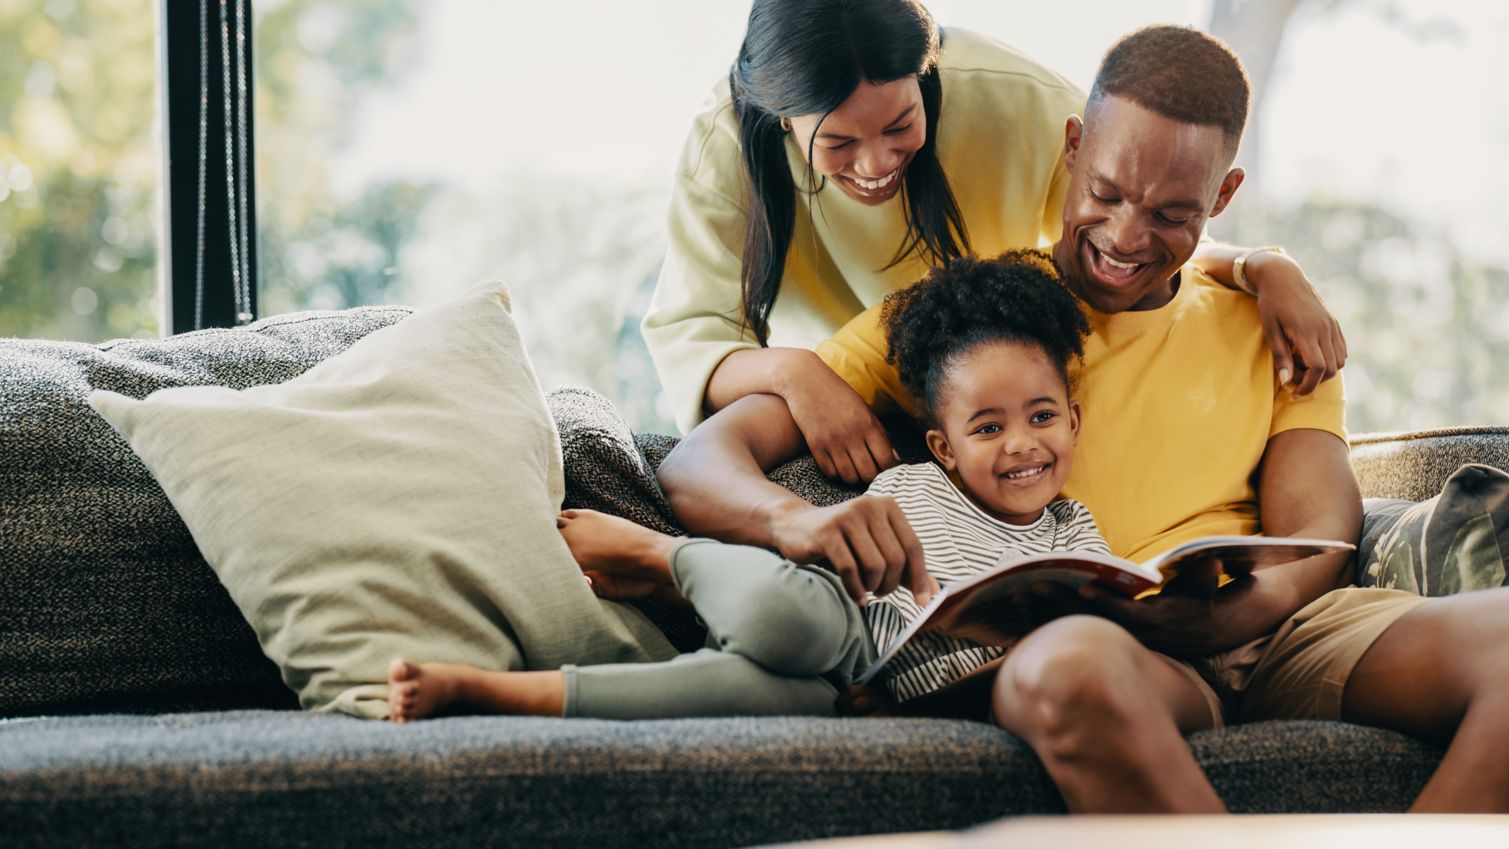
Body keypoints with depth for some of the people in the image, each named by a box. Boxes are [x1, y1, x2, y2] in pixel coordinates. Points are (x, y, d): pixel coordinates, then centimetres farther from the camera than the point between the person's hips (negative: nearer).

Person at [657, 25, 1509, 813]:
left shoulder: (1265, 335, 23)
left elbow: (1319, 533, 9)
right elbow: (702, 460, 6)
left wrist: (1253, 599, -17)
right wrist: (796, 519, -19)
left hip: (1264, 637, 3)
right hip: (1061, 639, -3)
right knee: (1070, 668, -42)